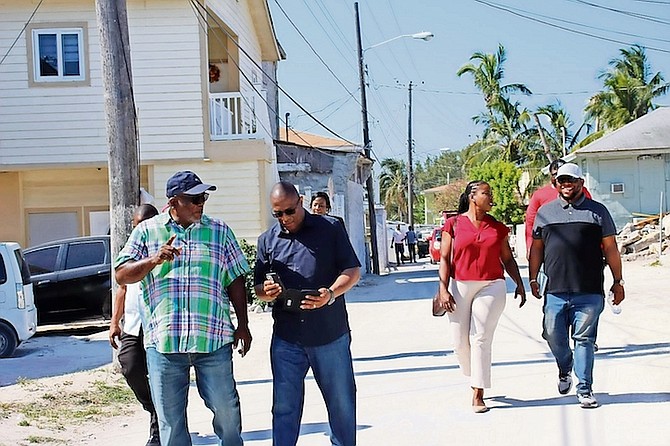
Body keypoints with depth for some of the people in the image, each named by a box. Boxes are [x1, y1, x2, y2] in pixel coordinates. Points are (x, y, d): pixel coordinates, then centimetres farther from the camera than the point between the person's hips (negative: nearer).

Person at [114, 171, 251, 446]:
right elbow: (121, 276, 4)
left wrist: (243, 326, 7)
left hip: (213, 339, 0)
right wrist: (154, 260, -13)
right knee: (170, 418, 8)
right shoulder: (146, 231, 7)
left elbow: (235, 280, 10)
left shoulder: (219, 231, 9)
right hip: (163, 340, 0)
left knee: (226, 410, 6)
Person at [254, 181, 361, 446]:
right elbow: (258, 285, 14)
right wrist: (266, 292, -11)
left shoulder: (330, 229, 1)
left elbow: (352, 270, -1)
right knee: (284, 407, 6)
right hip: (286, 339, 2)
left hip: (330, 335, -2)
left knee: (341, 402, 9)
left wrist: (331, 294, -20)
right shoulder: (267, 240, 10)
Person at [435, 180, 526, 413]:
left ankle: (478, 395, 0)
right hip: (460, 287, 0)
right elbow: (444, 258, 0)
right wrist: (443, 289, -8)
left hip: (491, 287, 0)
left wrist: (519, 283, 6)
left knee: (481, 339, -5)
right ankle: (475, 377, 31)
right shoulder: (454, 224, 2)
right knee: (460, 341, 3)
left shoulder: (497, 227, 9)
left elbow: (507, 259, 15)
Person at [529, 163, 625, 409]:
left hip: (589, 292, -2)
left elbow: (610, 249, 8)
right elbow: (536, 248, 16)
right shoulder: (545, 212, 13)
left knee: (584, 339, -1)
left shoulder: (597, 211, 7)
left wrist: (618, 282, 6)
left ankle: (585, 389, 7)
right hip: (555, 290, 2)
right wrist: (533, 279, 12)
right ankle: (565, 369, 35)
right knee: (553, 336, 5)